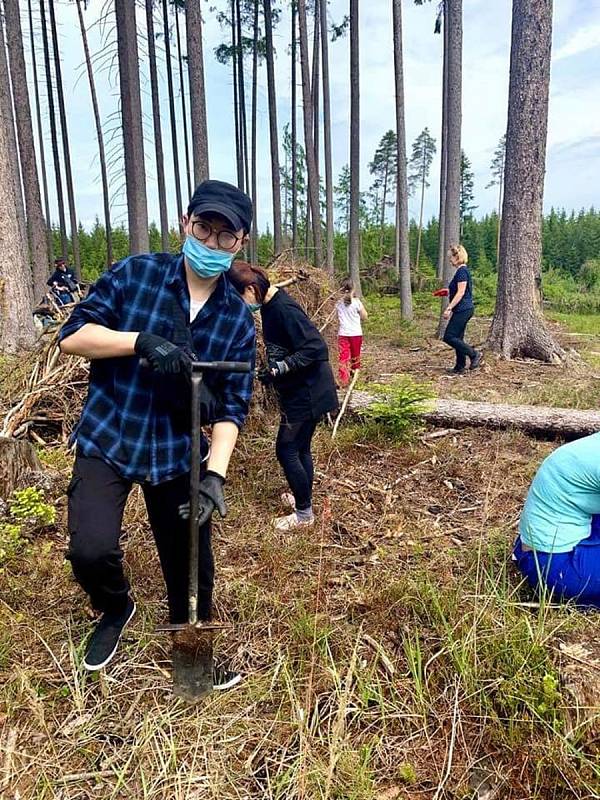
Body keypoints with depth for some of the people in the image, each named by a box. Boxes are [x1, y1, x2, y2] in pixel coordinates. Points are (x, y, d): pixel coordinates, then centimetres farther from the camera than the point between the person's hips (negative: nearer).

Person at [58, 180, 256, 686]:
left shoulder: (239, 318, -3)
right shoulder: (135, 274, -7)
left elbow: (232, 406, -5)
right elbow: (73, 335, -10)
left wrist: (215, 474, -17)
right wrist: (142, 341, -27)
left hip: (178, 454, 2)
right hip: (106, 440, -1)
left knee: (191, 563, 10)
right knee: (91, 551, -16)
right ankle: (116, 610, 22)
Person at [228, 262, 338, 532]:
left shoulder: (284, 309, -23)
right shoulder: (269, 306, 7)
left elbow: (316, 348, -26)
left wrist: (279, 368, -28)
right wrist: (273, 370, 6)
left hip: (307, 393, -9)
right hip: (298, 391, 9)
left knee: (286, 450, -2)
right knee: (300, 448, 19)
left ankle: (304, 513, 13)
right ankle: (304, 498, 35)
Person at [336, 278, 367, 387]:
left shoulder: (338, 304, 1)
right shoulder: (357, 302, -9)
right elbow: (364, 317, 0)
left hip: (343, 334, 1)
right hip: (356, 333, -1)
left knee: (343, 357, -2)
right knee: (355, 357, 18)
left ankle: (343, 381, -10)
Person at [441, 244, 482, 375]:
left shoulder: (462, 271, -15)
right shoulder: (462, 271, 16)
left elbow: (461, 292, -21)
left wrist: (449, 308, -22)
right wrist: (449, 292, 22)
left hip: (463, 310, -10)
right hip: (462, 310, 10)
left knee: (449, 337, -9)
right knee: (457, 338, 11)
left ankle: (475, 354, -3)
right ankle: (460, 367, 16)